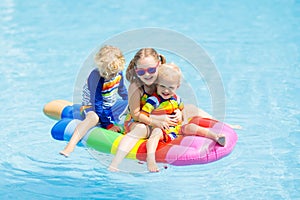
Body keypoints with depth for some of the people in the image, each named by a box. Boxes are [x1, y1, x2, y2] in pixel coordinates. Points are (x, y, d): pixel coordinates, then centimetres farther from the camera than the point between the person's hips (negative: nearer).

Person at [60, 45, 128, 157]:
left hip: (111, 106, 8)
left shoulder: (118, 73, -8)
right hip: (92, 106, -8)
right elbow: (97, 102, -28)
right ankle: (70, 147, -55)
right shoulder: (95, 76, -28)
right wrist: (108, 125, -28)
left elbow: (121, 89, 14)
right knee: (93, 118, -41)